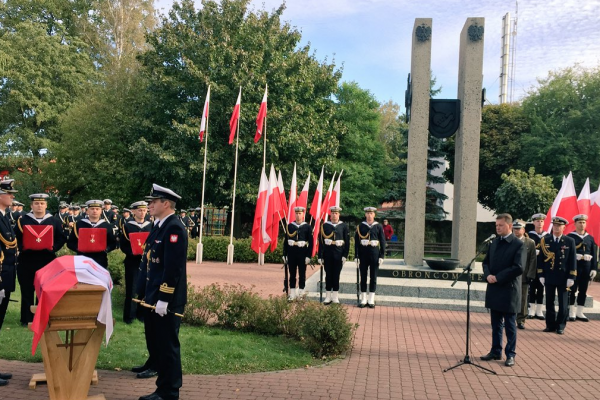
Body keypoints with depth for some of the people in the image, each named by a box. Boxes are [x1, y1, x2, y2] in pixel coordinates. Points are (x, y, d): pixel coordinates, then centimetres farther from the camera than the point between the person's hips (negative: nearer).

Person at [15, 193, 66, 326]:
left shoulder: (54, 221, 6)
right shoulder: (22, 220, 5)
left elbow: (62, 238, 7)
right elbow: (16, 237, 6)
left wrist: (53, 247, -7)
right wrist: (22, 247, -9)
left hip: (47, 260, 0)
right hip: (27, 261, 0)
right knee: (27, 291, 4)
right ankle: (27, 319, 14)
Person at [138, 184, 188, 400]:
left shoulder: (174, 228, -16)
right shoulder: (161, 226, 15)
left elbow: (173, 268, -22)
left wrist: (164, 299, -23)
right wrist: (150, 295, 19)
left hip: (167, 301, -10)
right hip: (155, 297, 10)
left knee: (168, 347, 0)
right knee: (156, 345, 16)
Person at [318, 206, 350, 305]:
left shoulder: (344, 226, 2)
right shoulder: (325, 226, 3)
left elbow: (347, 242, 1)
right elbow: (321, 241, 2)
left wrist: (345, 255, -6)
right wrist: (320, 256, -2)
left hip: (339, 254, -1)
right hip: (328, 254, 1)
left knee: (336, 275, 4)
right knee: (328, 274, 5)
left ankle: (335, 297, 13)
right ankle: (328, 296, 13)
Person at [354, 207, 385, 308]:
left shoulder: (378, 227, 3)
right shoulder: (360, 226, 3)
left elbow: (383, 242, 3)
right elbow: (356, 242, 2)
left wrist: (382, 256, -4)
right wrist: (356, 256, -3)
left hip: (374, 253, 0)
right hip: (363, 253, 0)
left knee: (373, 277, 4)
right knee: (363, 276, 4)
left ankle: (371, 300, 11)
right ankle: (363, 299, 11)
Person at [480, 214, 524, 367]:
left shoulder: (519, 245, -9)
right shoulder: (494, 243, 12)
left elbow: (518, 268, -17)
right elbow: (486, 262, 14)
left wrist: (498, 277, -17)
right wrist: (488, 275, -6)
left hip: (509, 291, -6)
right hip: (494, 290, 6)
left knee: (510, 325, 5)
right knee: (496, 324, 14)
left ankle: (510, 354, 14)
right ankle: (496, 351, 24)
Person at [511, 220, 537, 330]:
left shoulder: (530, 243, 2)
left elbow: (533, 260, 0)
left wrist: (530, 275, -7)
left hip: (523, 276, -1)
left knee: (522, 299, 5)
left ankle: (521, 320, 15)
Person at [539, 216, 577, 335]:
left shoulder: (570, 241, 0)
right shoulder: (545, 240, 3)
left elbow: (572, 260, -1)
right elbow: (541, 258, 4)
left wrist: (571, 277, -7)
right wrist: (541, 275, -1)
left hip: (563, 277, -1)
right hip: (549, 277, 1)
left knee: (563, 304, 5)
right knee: (549, 302, 8)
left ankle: (560, 326, 14)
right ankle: (550, 325, 17)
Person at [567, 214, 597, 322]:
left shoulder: (590, 238, 11)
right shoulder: (570, 237, -1)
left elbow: (594, 255, 10)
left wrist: (594, 269, 2)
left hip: (587, 267, 4)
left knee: (583, 290, 8)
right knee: (572, 289, 0)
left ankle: (579, 313, 16)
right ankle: (571, 313, 8)